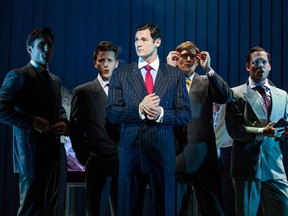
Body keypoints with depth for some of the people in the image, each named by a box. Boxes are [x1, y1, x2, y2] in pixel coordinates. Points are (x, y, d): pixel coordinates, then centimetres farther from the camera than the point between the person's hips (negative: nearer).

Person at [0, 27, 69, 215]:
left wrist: (64, 123, 5)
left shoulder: (55, 80, 17)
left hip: (53, 151, 8)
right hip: (31, 150, -7)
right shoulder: (18, 76, -6)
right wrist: (32, 122, -19)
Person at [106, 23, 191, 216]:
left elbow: (185, 115, 3)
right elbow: (111, 113, 0)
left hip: (163, 151, 0)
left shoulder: (175, 75, 6)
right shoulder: (121, 75, 6)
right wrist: (139, 109, -16)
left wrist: (162, 113, -15)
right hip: (130, 151, 0)